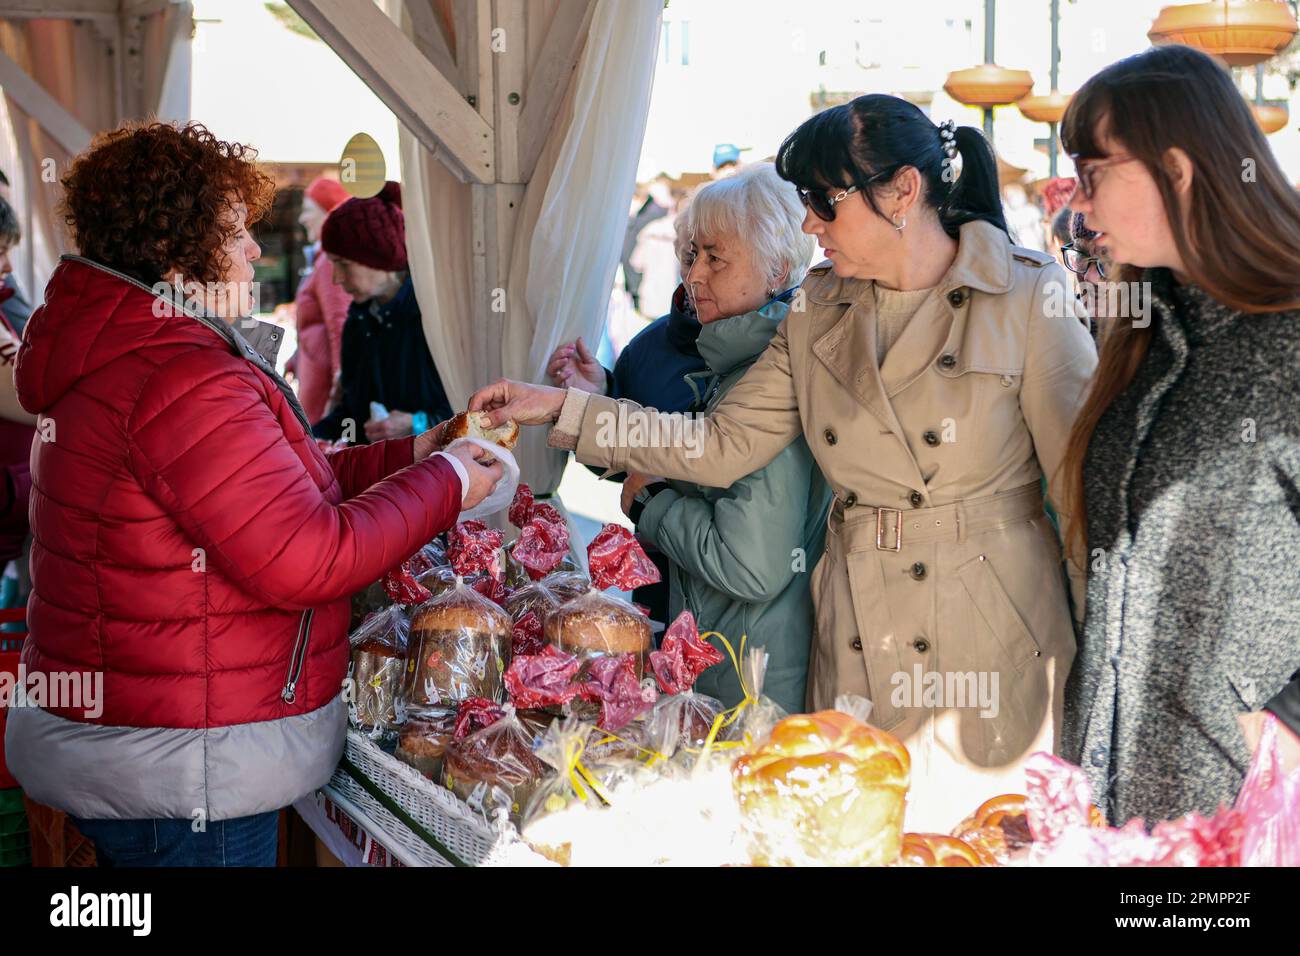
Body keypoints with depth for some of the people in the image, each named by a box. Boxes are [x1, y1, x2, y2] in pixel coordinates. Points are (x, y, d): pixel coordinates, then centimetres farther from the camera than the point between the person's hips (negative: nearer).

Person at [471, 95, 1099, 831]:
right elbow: (723, 446, 6)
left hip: (996, 657, -4)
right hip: (857, 656, 4)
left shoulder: (1027, 299, -7)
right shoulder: (819, 312, 7)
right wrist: (560, 407, 1)